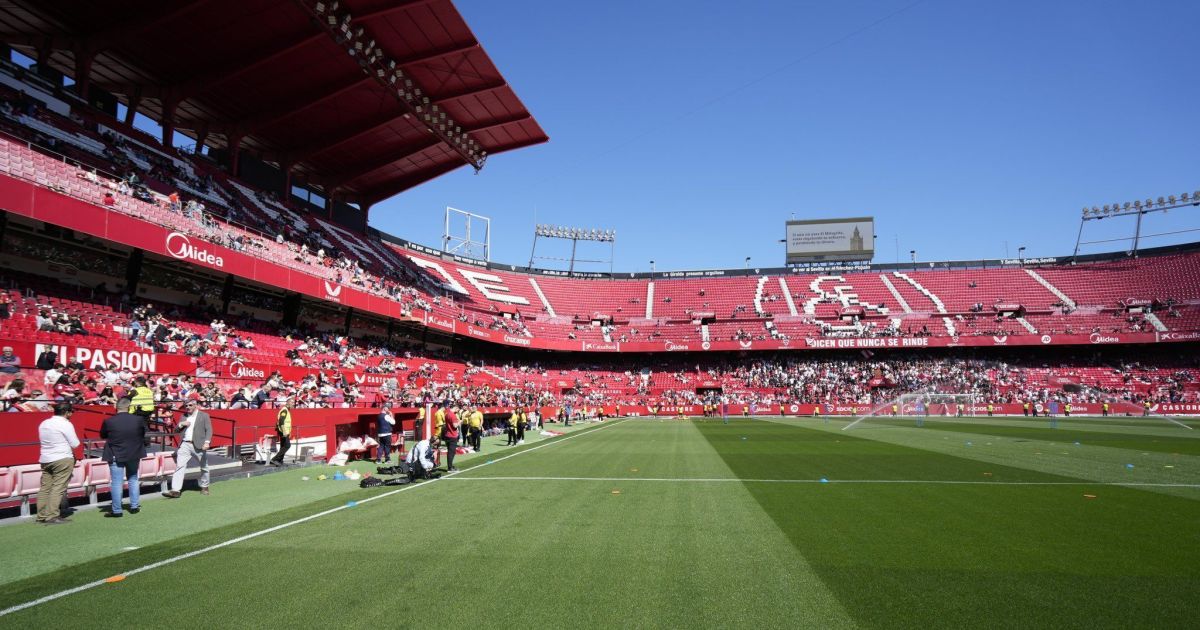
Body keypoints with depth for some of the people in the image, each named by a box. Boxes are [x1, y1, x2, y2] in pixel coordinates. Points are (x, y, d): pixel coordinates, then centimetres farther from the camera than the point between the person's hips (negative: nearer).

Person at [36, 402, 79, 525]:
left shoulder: (43, 424, 12)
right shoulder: (65, 424, -10)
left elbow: (43, 440, 20)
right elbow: (75, 444, -9)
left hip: (45, 459, 8)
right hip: (62, 460, -8)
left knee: (45, 487, 10)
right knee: (58, 488, -6)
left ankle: (42, 516, 13)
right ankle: (52, 516, -9)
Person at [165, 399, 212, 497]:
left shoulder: (204, 416, 2)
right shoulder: (184, 417, 16)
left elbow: (209, 430, -6)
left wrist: (207, 442, -20)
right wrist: (181, 424, -5)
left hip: (198, 445, -3)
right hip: (185, 445, 3)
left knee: (204, 467, 8)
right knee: (179, 466, -8)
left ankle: (204, 487, 25)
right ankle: (175, 490, -11)